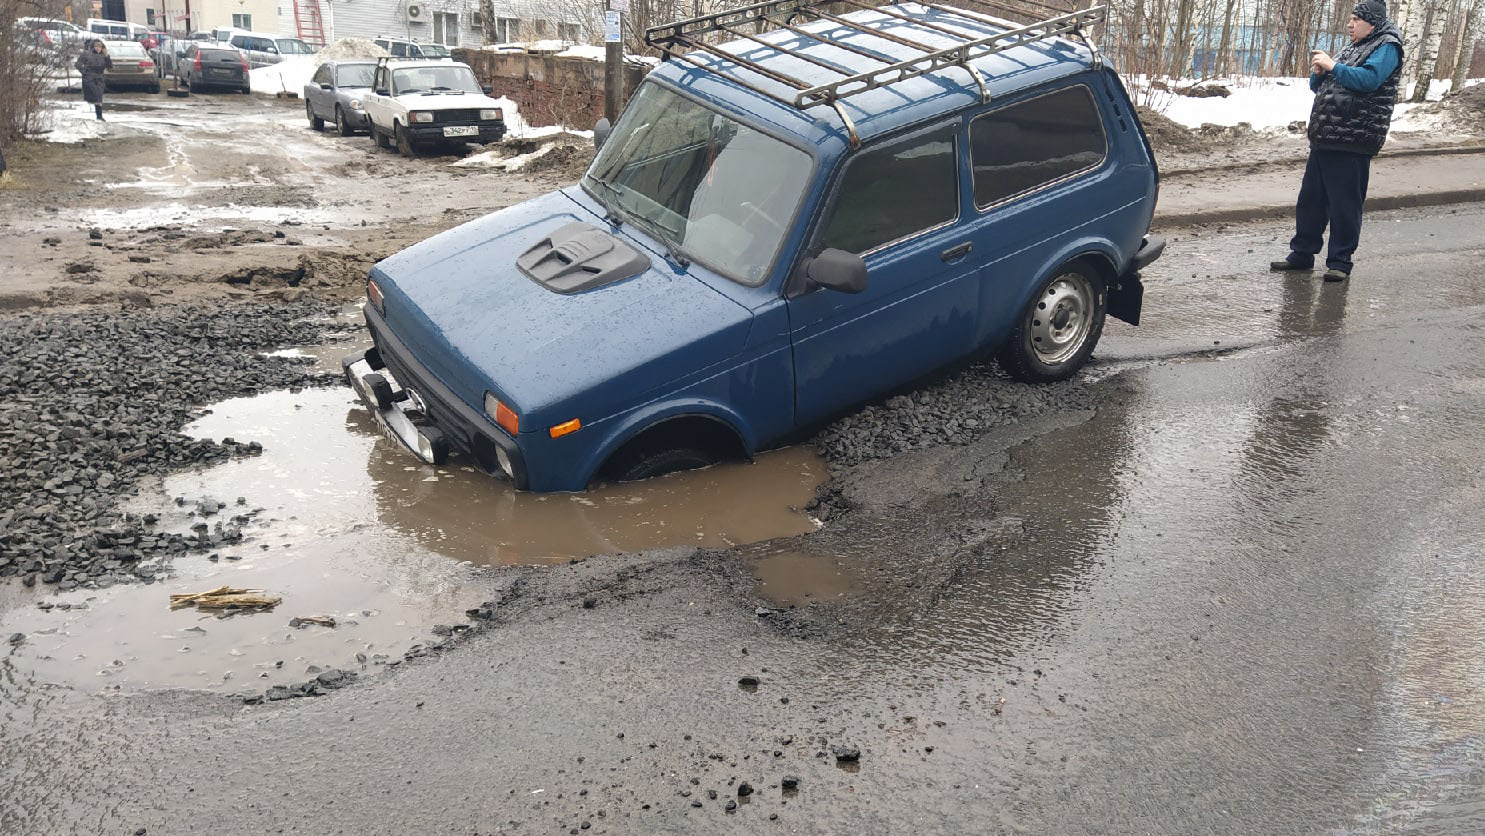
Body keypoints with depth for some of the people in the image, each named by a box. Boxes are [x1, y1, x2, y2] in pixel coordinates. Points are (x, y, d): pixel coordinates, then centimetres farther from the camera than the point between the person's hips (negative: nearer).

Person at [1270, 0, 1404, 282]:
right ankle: (1302, 253, 21)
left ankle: (1340, 262, 1)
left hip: (1351, 143, -9)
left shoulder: (1386, 47, -2)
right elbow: (1319, 87, 25)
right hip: (1323, 139, 9)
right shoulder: (1352, 50, 24)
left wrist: (1333, 66, -17)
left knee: (1345, 205, -5)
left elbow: (1369, 79, -20)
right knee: (1310, 199, 12)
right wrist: (1318, 73, 3)